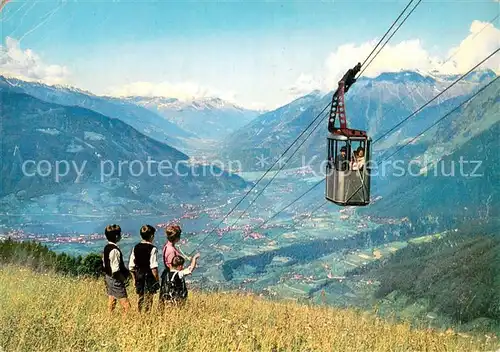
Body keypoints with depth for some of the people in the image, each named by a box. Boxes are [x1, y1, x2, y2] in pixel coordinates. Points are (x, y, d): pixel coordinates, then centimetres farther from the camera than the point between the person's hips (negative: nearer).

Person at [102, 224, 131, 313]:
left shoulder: (106, 248, 7)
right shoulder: (114, 250, -22)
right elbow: (115, 270, -24)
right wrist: (124, 278, -11)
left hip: (108, 277, 10)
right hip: (115, 280, -10)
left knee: (111, 300, 15)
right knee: (125, 304, -5)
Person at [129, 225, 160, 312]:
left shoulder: (136, 247, 3)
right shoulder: (152, 248, -15)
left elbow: (131, 266, 6)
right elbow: (153, 267, -18)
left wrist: (135, 278, 16)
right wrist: (157, 280, -9)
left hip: (139, 277, 6)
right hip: (149, 278, -6)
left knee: (140, 298, 18)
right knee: (148, 300, 3)